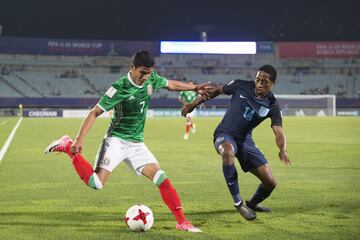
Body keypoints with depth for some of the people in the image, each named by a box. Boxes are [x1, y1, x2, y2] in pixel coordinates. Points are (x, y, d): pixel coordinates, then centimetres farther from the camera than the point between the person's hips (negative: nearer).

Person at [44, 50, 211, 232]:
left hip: (137, 144, 6)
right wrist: (79, 140, -22)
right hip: (116, 140, -6)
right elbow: (95, 113, -16)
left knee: (162, 180, -5)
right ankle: (68, 146, -1)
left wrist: (194, 87, 28)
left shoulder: (152, 79, 0)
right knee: (96, 183, -20)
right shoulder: (120, 88, -18)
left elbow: (170, 84, 23)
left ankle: (182, 222, 3)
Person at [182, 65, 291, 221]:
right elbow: (217, 90, 6)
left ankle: (252, 204, 34)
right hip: (224, 135, -3)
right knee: (228, 152, -42)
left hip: (245, 140, 3)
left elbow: (278, 132, -17)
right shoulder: (241, 86, -9)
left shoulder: (272, 106, -8)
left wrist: (282, 149, -39)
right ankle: (238, 203, -29)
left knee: (270, 183, -3)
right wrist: (193, 104, 5)